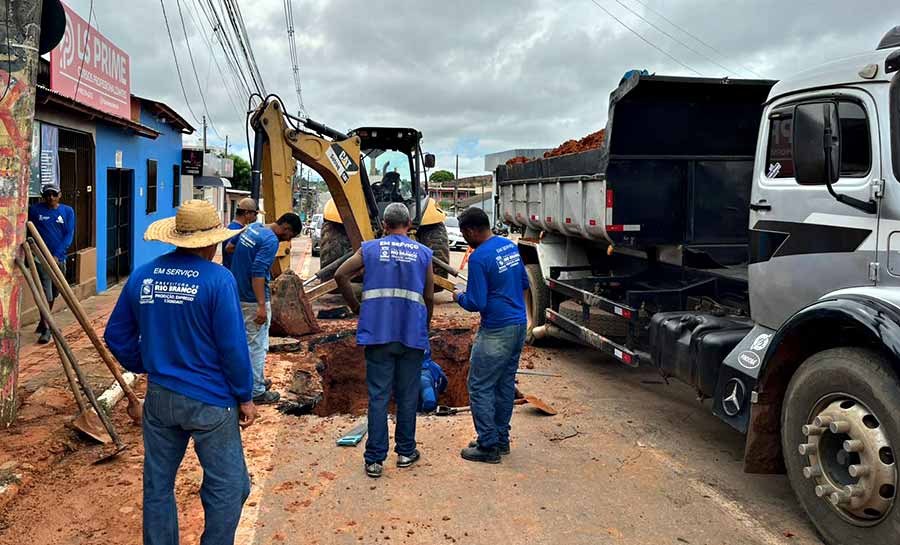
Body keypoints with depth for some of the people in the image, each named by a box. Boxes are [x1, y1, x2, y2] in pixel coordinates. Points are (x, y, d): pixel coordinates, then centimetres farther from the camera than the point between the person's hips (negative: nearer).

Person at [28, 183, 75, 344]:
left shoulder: (67, 211, 2)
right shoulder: (34, 210, -3)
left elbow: (69, 235, -3)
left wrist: (57, 255, -12)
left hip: (59, 258, 3)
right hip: (41, 258, -3)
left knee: (53, 294, 16)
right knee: (46, 295, -8)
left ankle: (44, 322, 35)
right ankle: (45, 329, -2)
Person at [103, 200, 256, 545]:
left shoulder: (142, 276, 1)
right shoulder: (218, 279, -16)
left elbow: (116, 335, 9)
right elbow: (233, 346, -16)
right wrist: (245, 397, -5)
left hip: (158, 397, 6)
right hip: (209, 401, -6)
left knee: (157, 485, 18)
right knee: (227, 487, 9)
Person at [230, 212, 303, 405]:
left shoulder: (252, 227, 8)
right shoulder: (271, 240, -20)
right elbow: (258, 273, -27)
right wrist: (262, 306, -28)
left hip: (238, 295, 9)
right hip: (253, 301, -9)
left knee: (247, 340, 21)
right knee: (257, 345, 2)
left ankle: (256, 380, 34)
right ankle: (257, 391, 11)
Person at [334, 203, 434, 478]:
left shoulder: (370, 249, 6)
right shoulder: (423, 253, 6)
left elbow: (340, 275, -2)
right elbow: (429, 298, 6)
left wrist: (356, 307, 8)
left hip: (377, 332, 0)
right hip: (412, 334, 0)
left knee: (378, 396, 3)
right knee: (407, 396, 12)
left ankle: (374, 460, 5)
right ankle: (405, 452, 23)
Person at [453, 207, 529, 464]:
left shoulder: (479, 257, -19)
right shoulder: (509, 245, 8)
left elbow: (476, 304, -18)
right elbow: (524, 283, 18)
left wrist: (459, 297, 1)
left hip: (497, 332, -9)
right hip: (519, 326, 9)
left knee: (480, 387, 1)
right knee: (505, 384, 17)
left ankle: (488, 447, 6)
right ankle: (502, 439, 27)